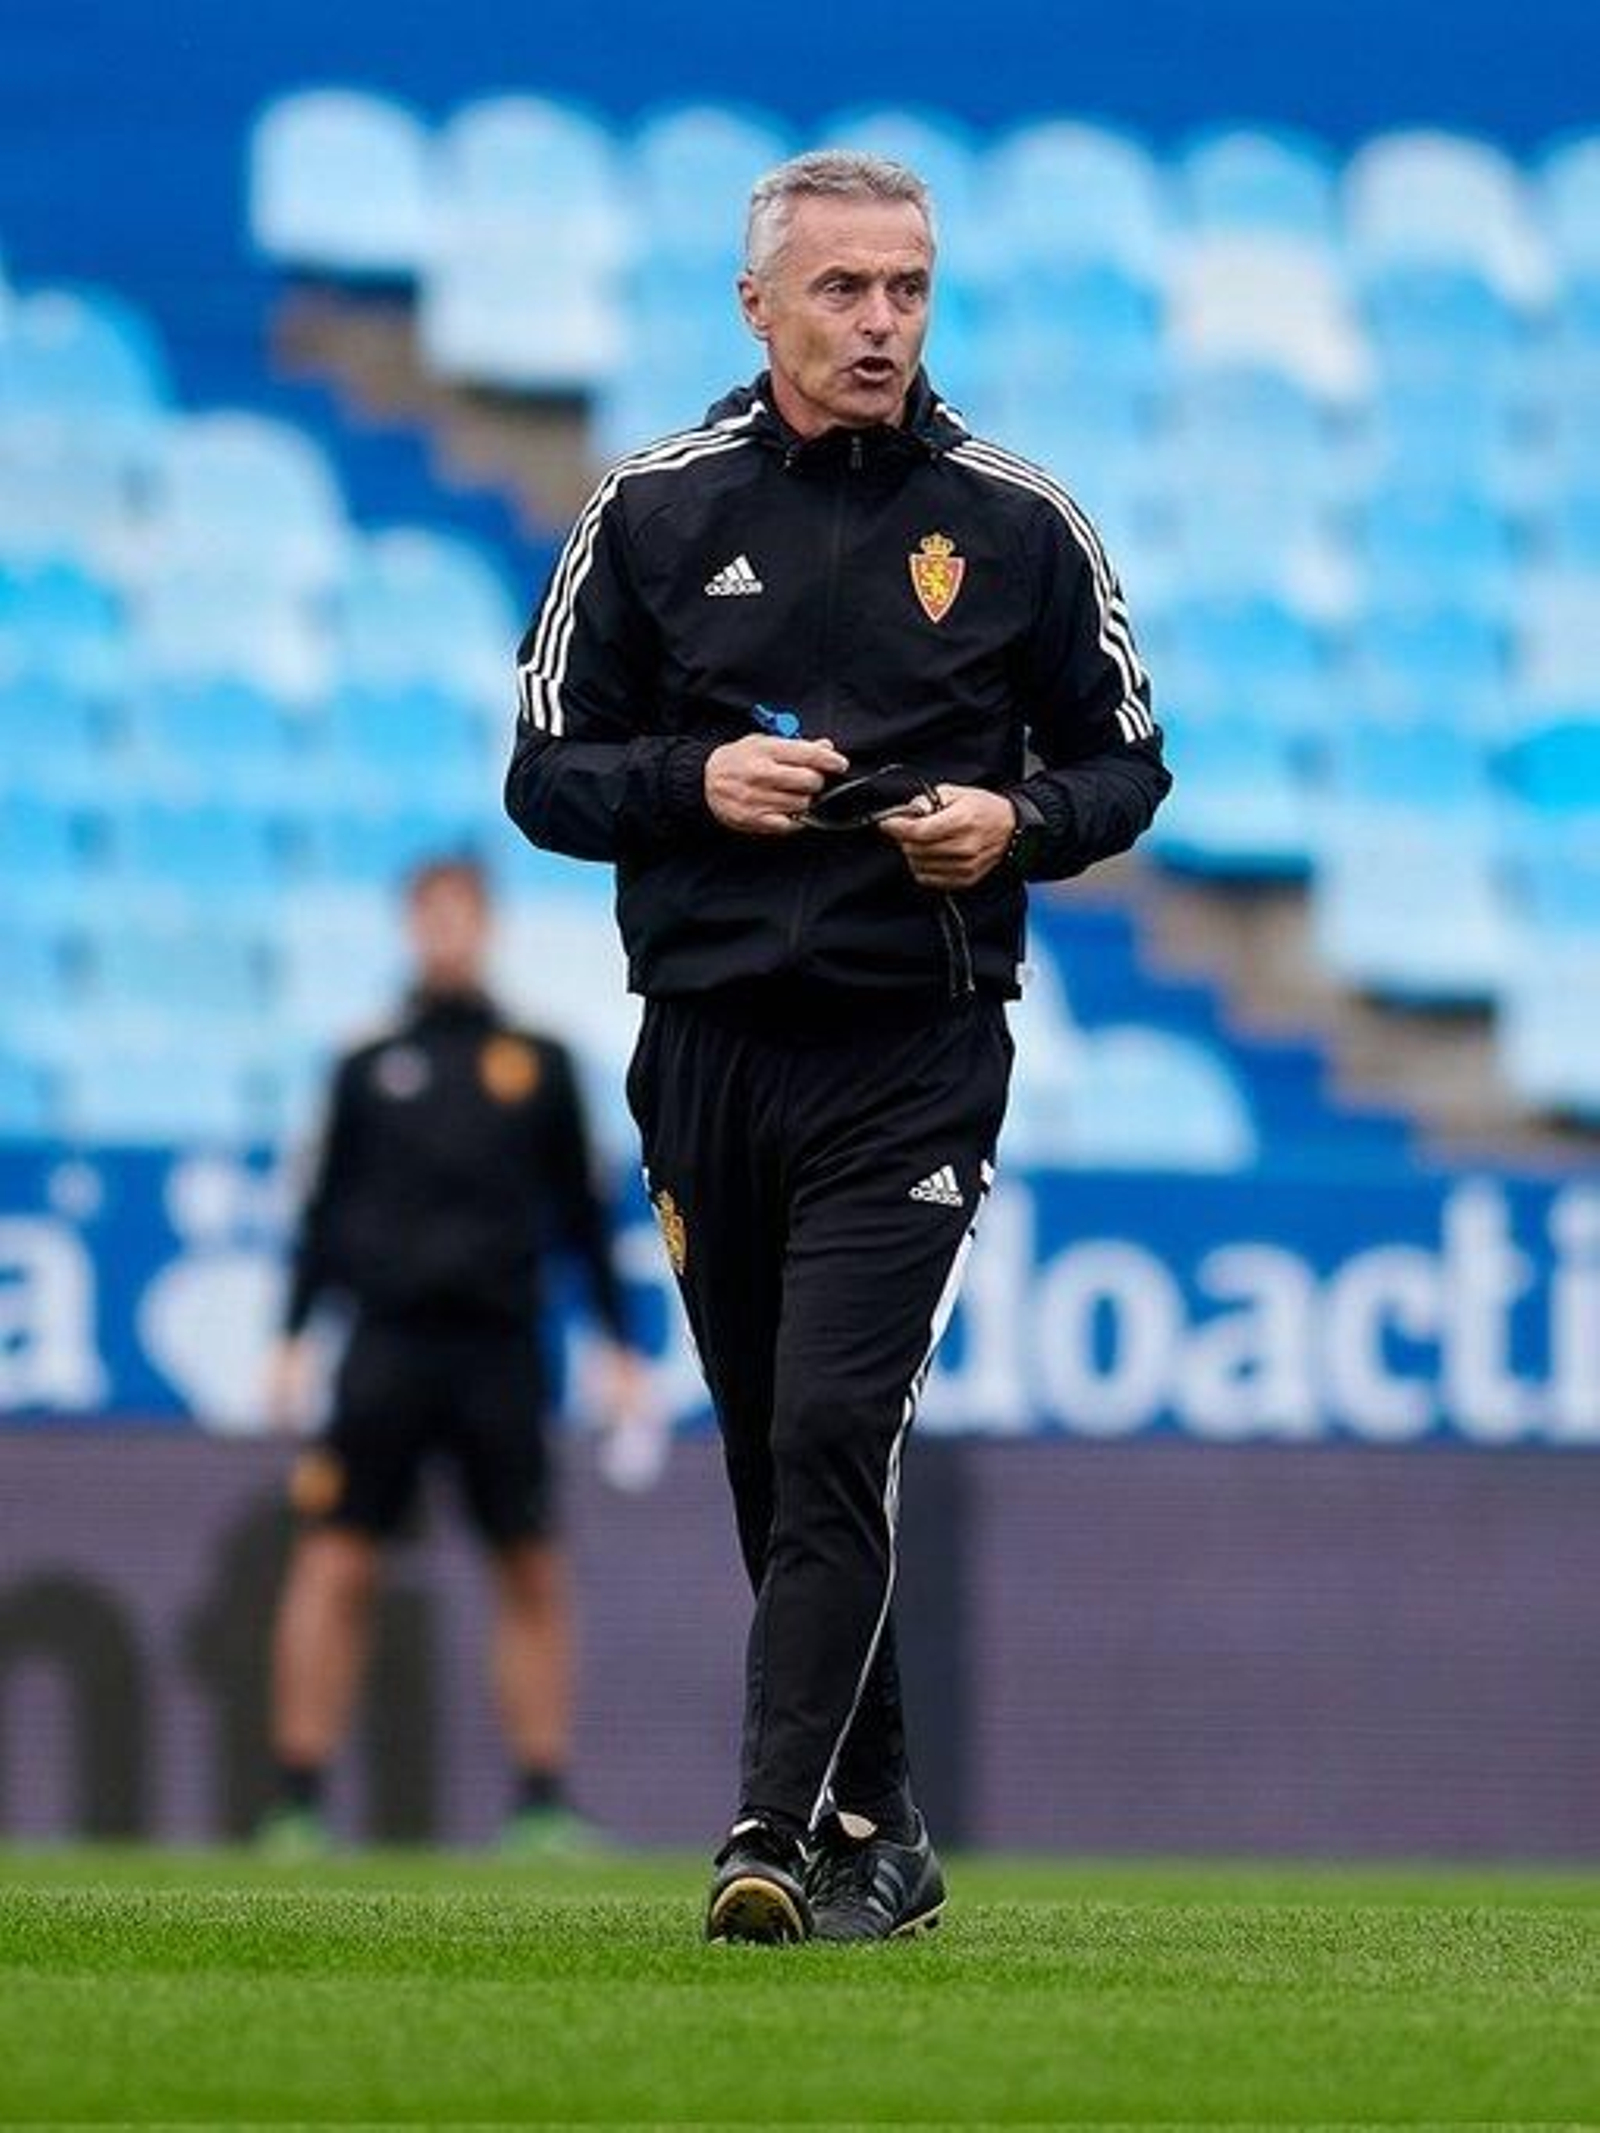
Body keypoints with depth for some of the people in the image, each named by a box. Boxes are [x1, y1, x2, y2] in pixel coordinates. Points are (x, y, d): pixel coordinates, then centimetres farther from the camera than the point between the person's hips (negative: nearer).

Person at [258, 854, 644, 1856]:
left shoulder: (538, 1065, 10)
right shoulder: (370, 1067, 9)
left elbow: (581, 1209, 13)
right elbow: (326, 1208, 11)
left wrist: (619, 1347, 9)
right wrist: (295, 1339, 3)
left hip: (501, 1350, 1)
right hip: (388, 1349, -1)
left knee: (534, 1574, 0)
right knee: (336, 1565, -7)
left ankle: (545, 1802, 5)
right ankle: (299, 1801, -5)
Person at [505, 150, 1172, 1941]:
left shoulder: (1016, 524, 3)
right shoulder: (651, 511, 5)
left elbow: (1123, 765, 11)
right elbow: (546, 773, 8)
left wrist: (1015, 822, -10)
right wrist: (697, 781, -11)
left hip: (913, 1065, -3)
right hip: (708, 1048, 3)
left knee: (834, 1439, -16)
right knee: (775, 1459, 9)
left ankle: (777, 1831, -21)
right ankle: (878, 1830, 21)